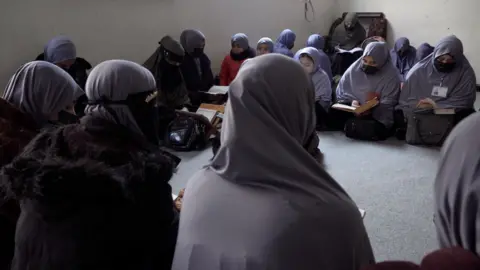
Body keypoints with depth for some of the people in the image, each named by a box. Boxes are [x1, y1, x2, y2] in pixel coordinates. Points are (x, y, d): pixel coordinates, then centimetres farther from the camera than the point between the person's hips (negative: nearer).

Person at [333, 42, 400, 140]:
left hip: (376, 117, -2)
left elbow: (387, 106, -11)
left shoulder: (391, 76, -9)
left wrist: (371, 111, -30)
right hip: (352, 112, 2)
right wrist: (351, 101, -16)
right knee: (333, 114, -26)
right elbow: (342, 92, 6)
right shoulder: (354, 68, -1)